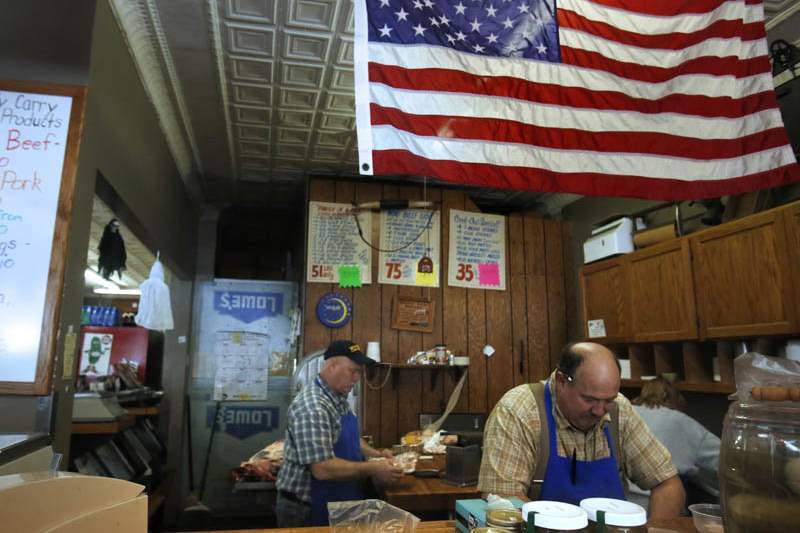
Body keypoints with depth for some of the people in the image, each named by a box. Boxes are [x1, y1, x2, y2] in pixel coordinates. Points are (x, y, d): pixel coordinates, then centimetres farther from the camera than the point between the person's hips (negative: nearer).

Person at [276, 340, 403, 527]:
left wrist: (375, 454, 2)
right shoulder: (312, 407, -26)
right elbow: (323, 469, -31)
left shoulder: (340, 399, 5)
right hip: (308, 511, -9)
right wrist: (372, 469, -24)